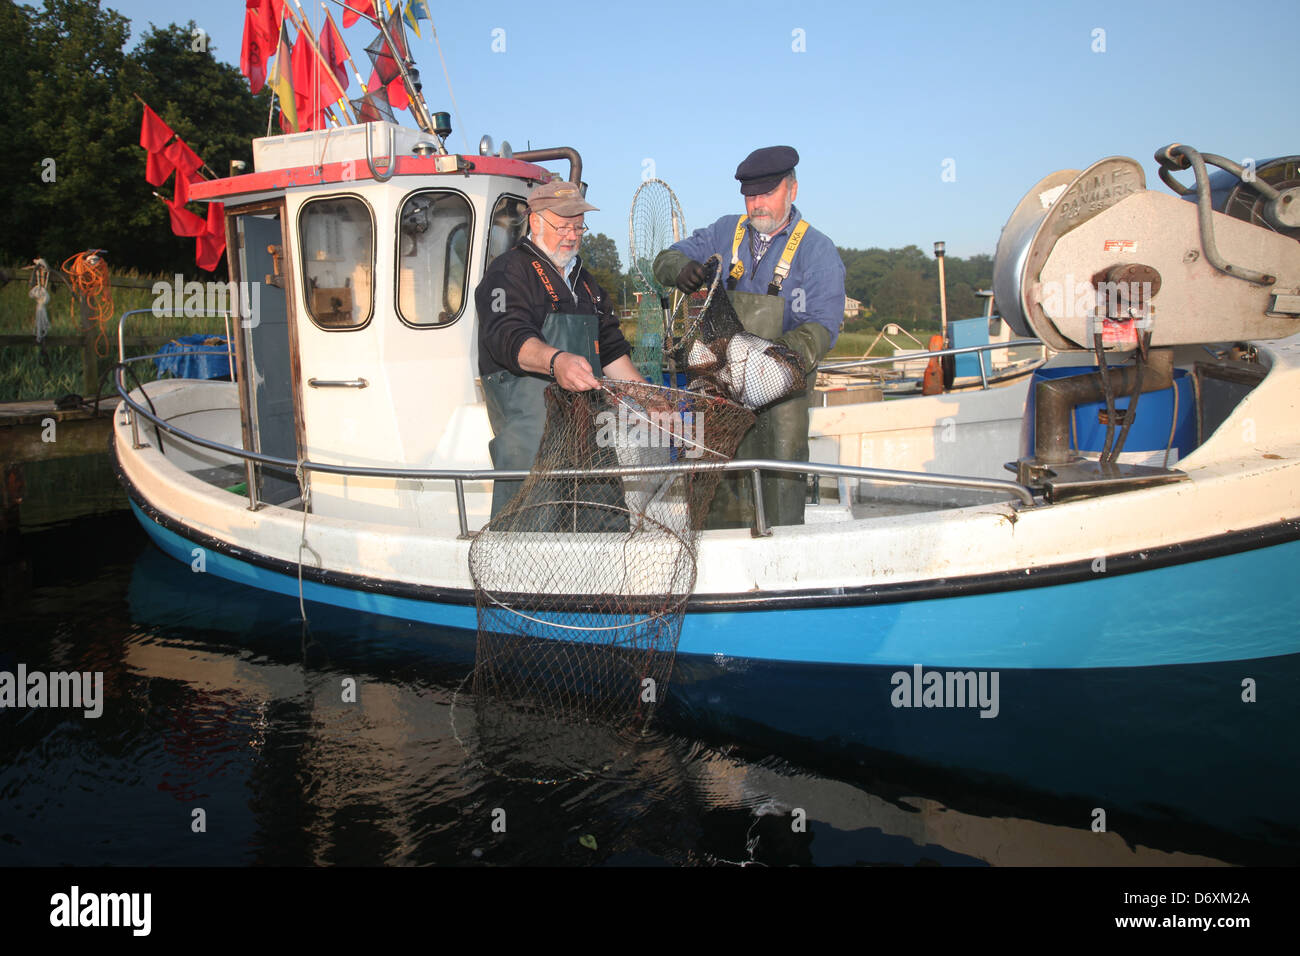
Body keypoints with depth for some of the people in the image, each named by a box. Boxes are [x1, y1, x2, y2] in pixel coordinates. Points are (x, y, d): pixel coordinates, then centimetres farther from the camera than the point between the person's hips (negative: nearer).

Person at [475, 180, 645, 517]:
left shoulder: (583, 280, 27)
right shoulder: (508, 271, -1)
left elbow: (610, 347, 31)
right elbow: (508, 336, -21)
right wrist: (555, 361, -42)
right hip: (526, 410, -7)